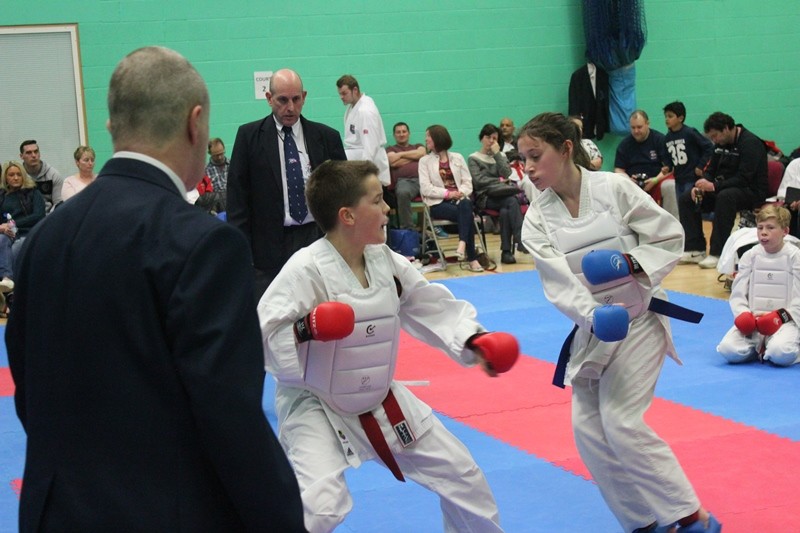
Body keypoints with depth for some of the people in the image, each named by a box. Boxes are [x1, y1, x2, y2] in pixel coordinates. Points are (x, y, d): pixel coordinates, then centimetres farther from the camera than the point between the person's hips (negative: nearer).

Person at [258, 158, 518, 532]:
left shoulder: (387, 262, -3)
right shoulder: (306, 269, -24)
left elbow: (433, 306, 5)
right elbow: (262, 334, -25)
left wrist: (474, 342, -7)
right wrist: (303, 329, -42)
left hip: (382, 403, 7)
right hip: (316, 407, -7)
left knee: (461, 474, 15)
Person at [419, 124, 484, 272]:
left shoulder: (457, 158, 16)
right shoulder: (425, 161, 9)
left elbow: (468, 182, 10)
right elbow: (425, 188, -4)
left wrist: (461, 193, -13)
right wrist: (448, 193, -16)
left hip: (459, 199, 2)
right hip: (438, 203, -2)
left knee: (465, 206, -36)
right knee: (467, 215, -31)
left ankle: (462, 244, -49)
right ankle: (472, 258, -33)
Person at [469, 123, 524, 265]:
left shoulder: (501, 156, 23)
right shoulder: (473, 159, 12)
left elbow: (506, 174, 3)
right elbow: (478, 180, -3)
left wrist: (497, 154, 2)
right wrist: (498, 180, -3)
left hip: (504, 193, 3)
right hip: (485, 196, -3)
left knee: (505, 211, -35)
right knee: (512, 201, -33)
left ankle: (506, 251, -34)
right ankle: (521, 240, -38)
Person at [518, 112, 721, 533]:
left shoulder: (613, 188, -15)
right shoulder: (537, 218, -5)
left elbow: (670, 238, -8)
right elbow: (558, 282, -16)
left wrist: (632, 263, -25)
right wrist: (592, 315, -32)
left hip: (638, 318, -5)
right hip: (593, 326, 5)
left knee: (621, 422, -14)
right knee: (588, 428, 2)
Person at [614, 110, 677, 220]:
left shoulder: (660, 139, 0)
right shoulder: (624, 144, 8)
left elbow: (669, 167, -4)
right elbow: (618, 169, 7)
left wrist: (655, 180, -20)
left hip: (656, 181, -2)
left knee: (670, 186, -34)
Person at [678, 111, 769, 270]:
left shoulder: (750, 143, -17)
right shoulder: (721, 144, 9)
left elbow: (744, 179, -26)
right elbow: (710, 170, 13)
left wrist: (714, 186, -33)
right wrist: (700, 186, -9)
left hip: (751, 192, -9)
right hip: (725, 189, 9)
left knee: (725, 196, -40)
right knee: (686, 199, -2)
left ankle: (718, 253, -35)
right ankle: (695, 247, -5)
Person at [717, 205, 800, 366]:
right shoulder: (750, 256, 6)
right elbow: (737, 294, 6)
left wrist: (782, 316, -17)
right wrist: (743, 314, -13)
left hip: (784, 320, -3)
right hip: (752, 319, 3)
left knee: (781, 354, -34)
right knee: (728, 350, -22)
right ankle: (760, 347, 8)